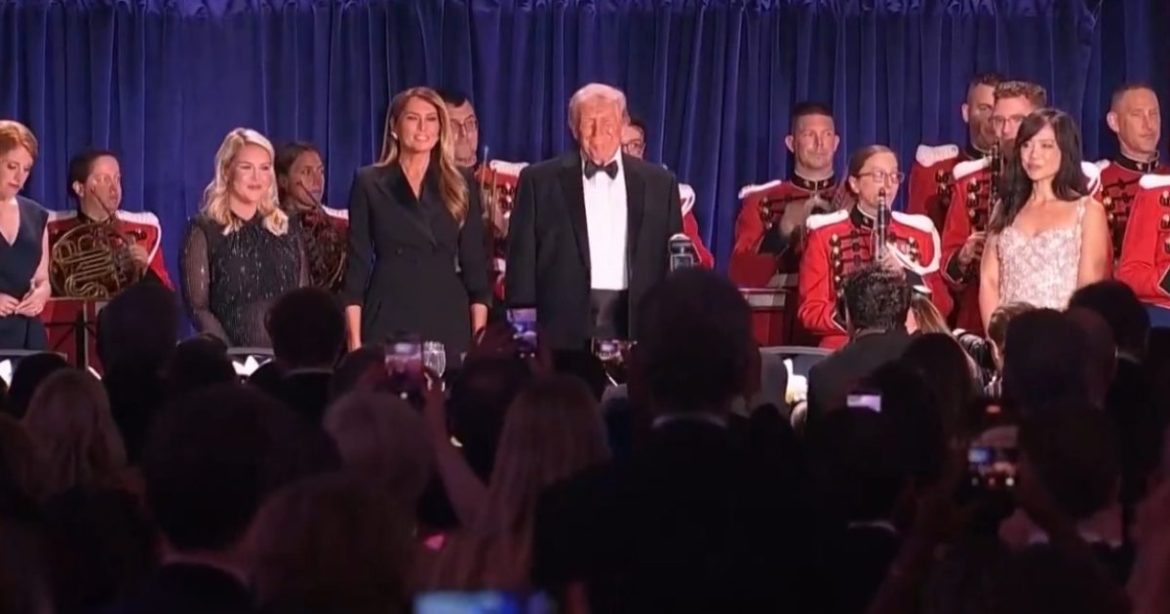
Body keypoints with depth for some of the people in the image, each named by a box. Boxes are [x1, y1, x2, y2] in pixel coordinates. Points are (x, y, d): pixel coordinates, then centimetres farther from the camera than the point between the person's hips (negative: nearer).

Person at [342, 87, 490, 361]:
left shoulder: (461, 184, 9)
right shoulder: (369, 183, 5)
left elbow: (475, 264, 8)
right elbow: (357, 263, 3)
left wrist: (480, 338, -2)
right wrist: (355, 340, -5)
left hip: (448, 319, 1)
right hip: (388, 320, -1)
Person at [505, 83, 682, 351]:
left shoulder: (658, 183, 11)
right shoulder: (540, 181, 6)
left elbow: (674, 263, 11)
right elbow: (522, 261, 5)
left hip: (635, 327, 1)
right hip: (563, 329, -1)